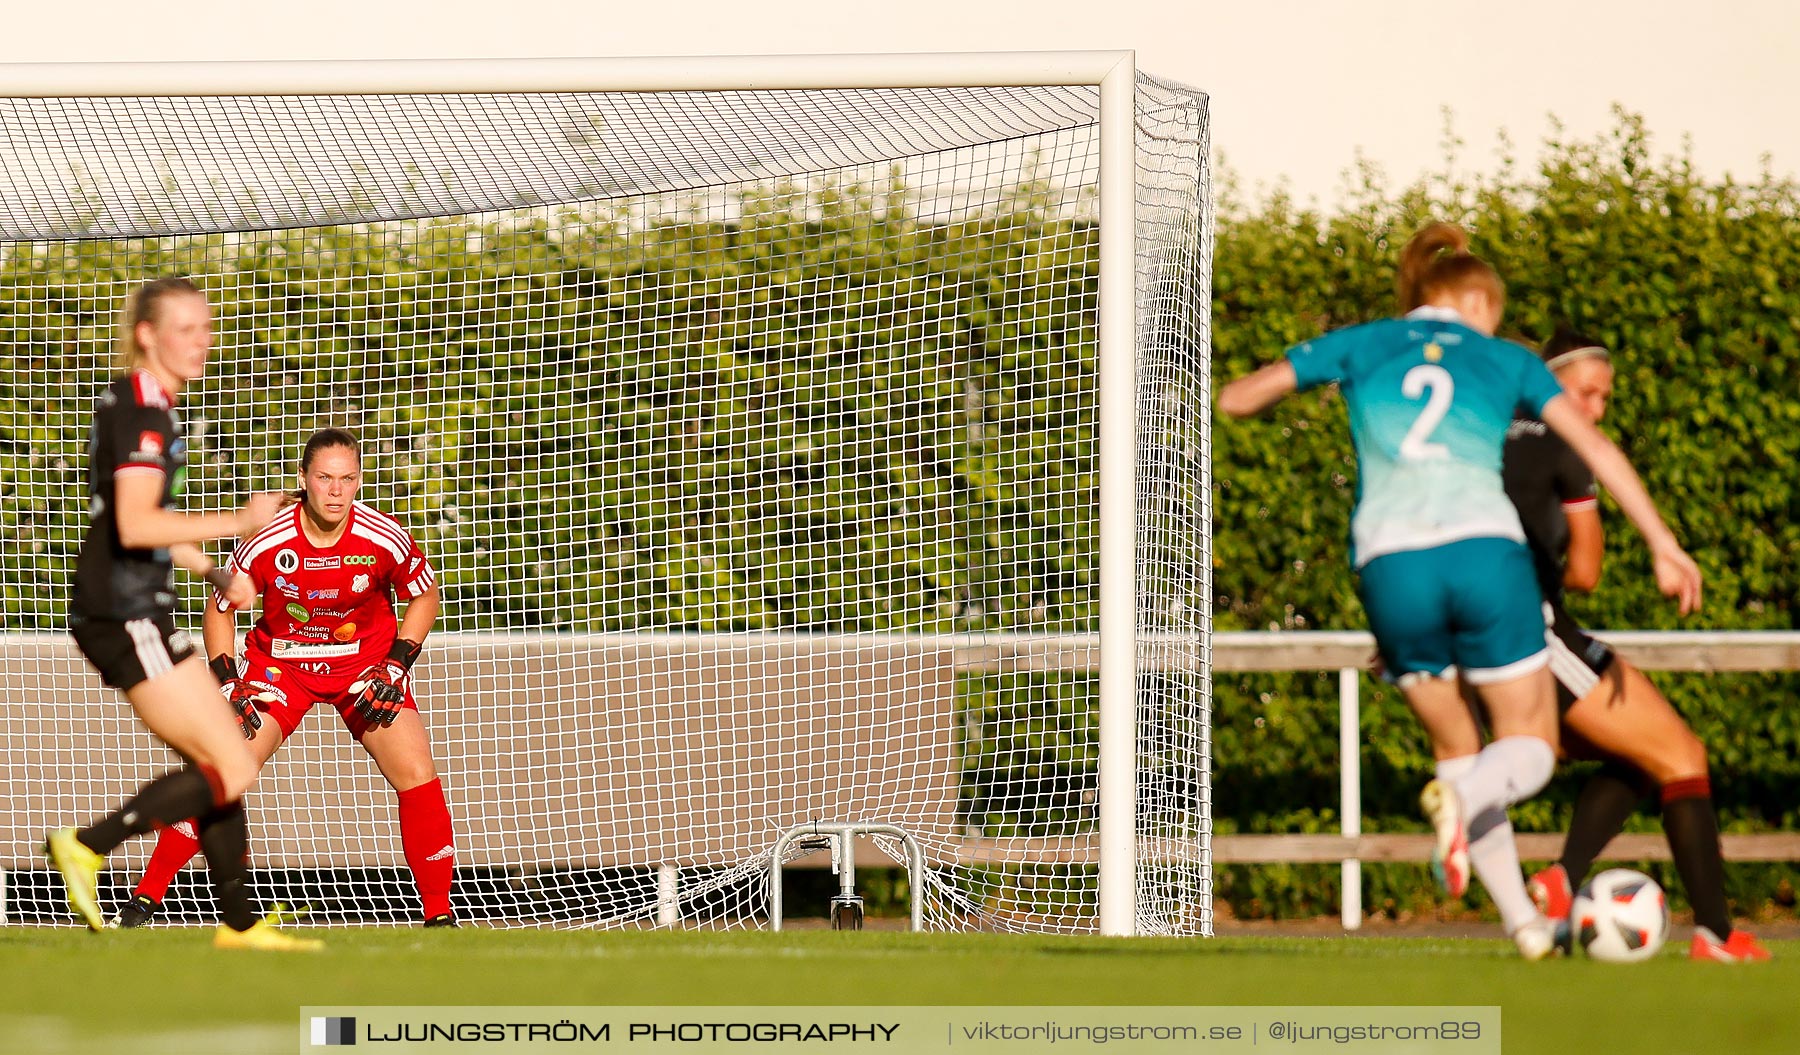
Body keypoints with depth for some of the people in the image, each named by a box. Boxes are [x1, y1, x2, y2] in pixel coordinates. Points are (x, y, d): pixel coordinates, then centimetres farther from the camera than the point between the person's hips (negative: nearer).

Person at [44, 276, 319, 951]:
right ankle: (86, 849, -10)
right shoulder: (142, 412, -15)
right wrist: (237, 524, -24)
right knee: (233, 770, -10)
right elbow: (134, 525, -26)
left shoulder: (141, 406, 17)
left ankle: (240, 924, 14)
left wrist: (214, 572, 21)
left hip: (133, 614, 10)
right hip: (126, 616, -10)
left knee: (220, 764, 12)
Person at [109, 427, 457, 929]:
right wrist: (228, 685, -13)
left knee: (418, 779, -14)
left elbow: (425, 596, 0)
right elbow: (220, 610, -4)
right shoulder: (266, 544, -21)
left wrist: (396, 666, -11)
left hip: (366, 660, 1)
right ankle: (143, 902, -1)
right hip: (281, 658, -1)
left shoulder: (385, 539, -20)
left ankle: (438, 916, 0)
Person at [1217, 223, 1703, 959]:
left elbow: (1236, 400, 19)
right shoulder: (1503, 359, 18)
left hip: (1390, 565, 1)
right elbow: (1593, 443, 8)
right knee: (1531, 750, 10)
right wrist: (1662, 544, 7)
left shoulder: (1363, 345, 18)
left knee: (1455, 746, 20)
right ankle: (1463, 799, -26)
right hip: (1485, 552, -1)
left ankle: (1525, 921, 13)